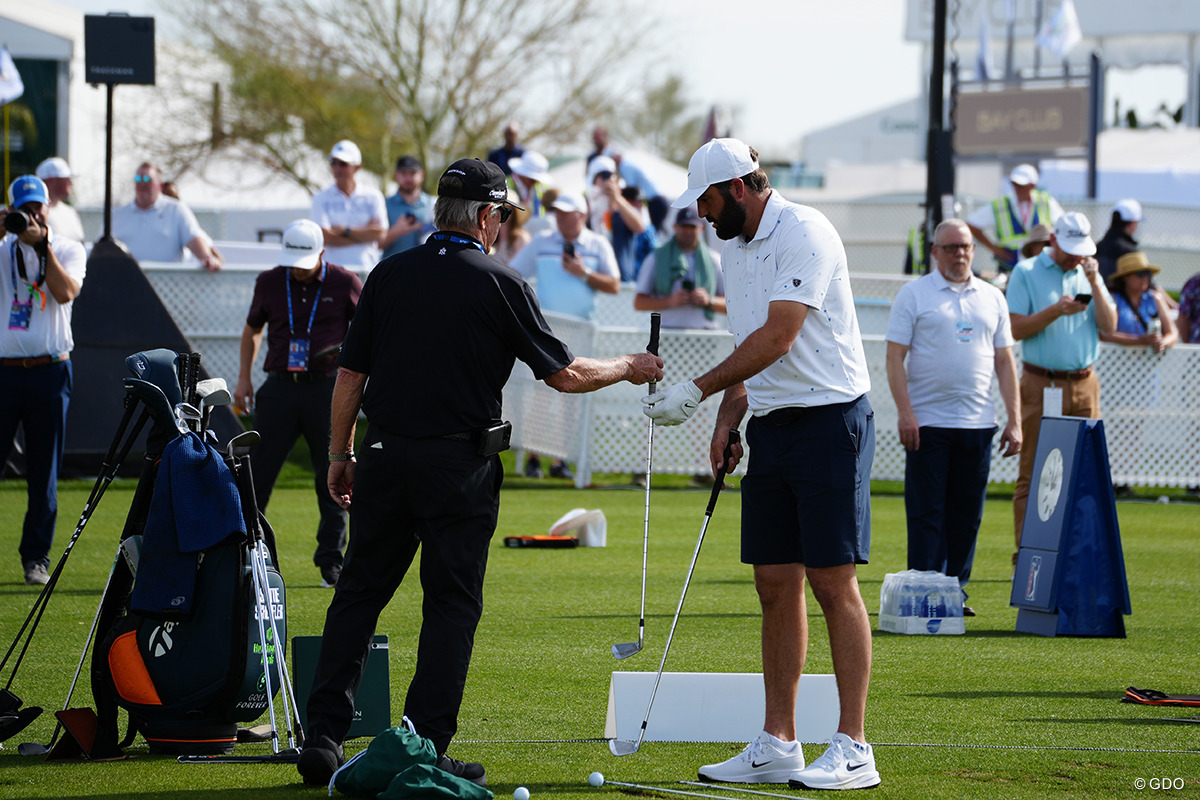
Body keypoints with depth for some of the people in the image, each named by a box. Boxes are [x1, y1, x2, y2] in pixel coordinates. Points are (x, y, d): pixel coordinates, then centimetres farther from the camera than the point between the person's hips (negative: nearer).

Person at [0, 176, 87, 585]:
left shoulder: (68, 249, 7)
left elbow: (65, 292, -11)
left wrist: (43, 244, -13)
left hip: (49, 371, 0)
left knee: (44, 474, 2)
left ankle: (36, 558, 10)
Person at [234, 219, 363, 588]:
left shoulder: (344, 283, -1)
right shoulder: (269, 282, 7)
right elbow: (252, 330, 20)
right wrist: (243, 379, 13)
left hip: (327, 390, -2)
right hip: (279, 388, 2)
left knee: (332, 478, 2)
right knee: (257, 474, -2)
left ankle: (332, 562, 10)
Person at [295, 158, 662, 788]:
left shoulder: (389, 275, 5)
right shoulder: (498, 285, -5)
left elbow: (350, 374, 5)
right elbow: (564, 374, -3)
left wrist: (340, 455, 15)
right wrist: (628, 369, 14)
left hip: (385, 454, 4)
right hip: (458, 464, -4)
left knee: (358, 594, 10)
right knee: (451, 602, 3)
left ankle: (322, 736, 5)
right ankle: (425, 751, 0)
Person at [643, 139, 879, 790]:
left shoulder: (804, 233, -14)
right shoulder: (734, 247, 15)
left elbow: (779, 337, -22)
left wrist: (698, 391, -22)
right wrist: (727, 420, 8)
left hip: (830, 419, -9)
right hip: (772, 427, 9)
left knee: (833, 582, -8)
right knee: (776, 586, 6)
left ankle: (853, 749, -6)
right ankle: (778, 745, 9)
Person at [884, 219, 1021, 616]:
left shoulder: (992, 298, 14)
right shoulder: (914, 294, 2)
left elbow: (1004, 361, 14)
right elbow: (895, 357, -3)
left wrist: (1014, 420, 7)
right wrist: (905, 412, -14)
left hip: (977, 421, 4)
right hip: (927, 420, -4)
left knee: (967, 514, 6)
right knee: (926, 513, -4)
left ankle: (955, 592, 13)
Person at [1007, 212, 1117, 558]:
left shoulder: (1088, 273, 13)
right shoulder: (1026, 273, 1)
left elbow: (1109, 327, 5)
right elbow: (1016, 328, -6)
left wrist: (1093, 282, -5)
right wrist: (1056, 311, -17)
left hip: (1084, 384, 4)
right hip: (1040, 385, -4)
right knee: (1033, 475, -5)